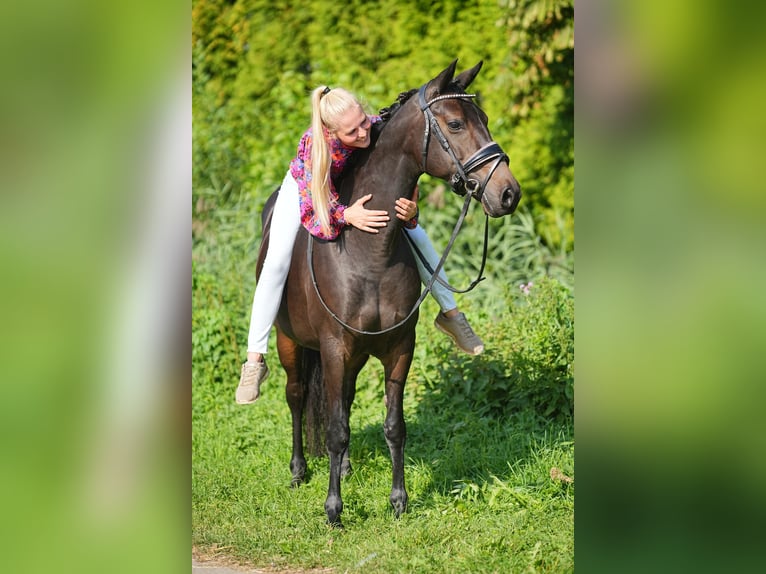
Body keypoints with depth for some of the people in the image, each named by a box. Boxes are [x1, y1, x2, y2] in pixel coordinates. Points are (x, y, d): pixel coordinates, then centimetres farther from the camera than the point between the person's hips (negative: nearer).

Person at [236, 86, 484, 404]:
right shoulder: (313, 145, -43)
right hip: (307, 186, -3)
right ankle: (254, 360, -8)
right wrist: (347, 215, -56)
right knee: (276, 262, -16)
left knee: (418, 236, -1)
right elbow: (311, 211, -37)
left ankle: (450, 313, 23)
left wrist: (410, 210, -47)